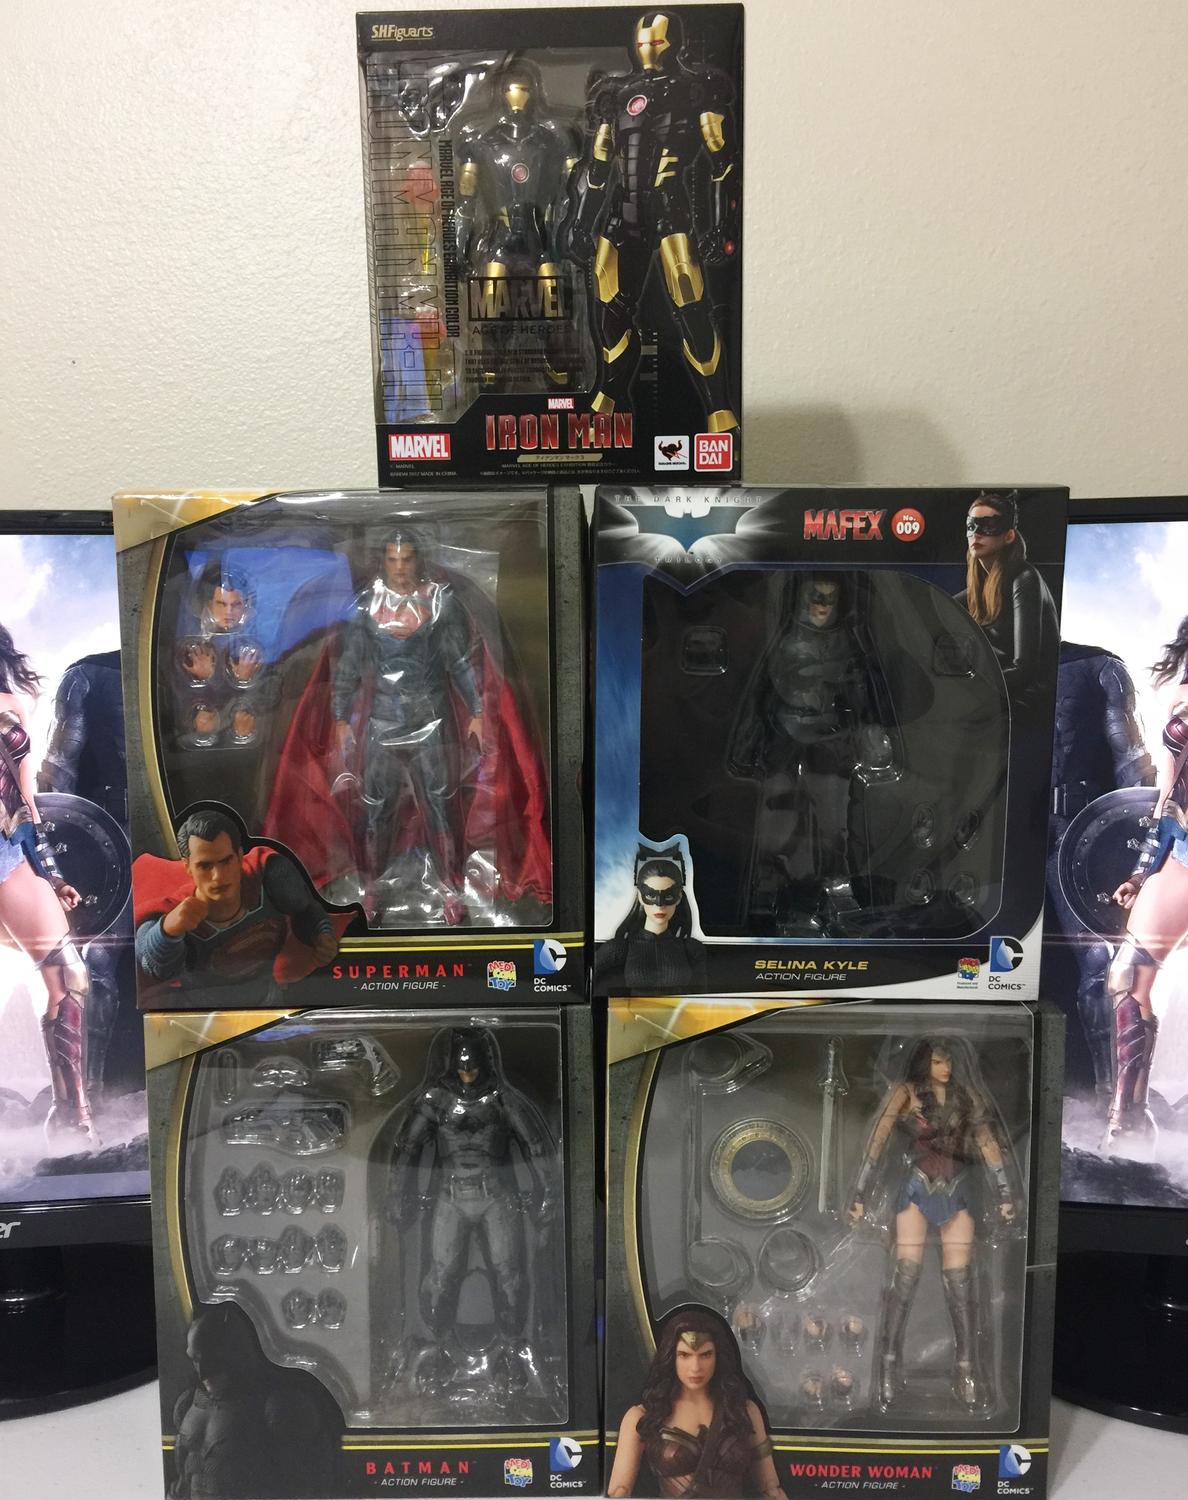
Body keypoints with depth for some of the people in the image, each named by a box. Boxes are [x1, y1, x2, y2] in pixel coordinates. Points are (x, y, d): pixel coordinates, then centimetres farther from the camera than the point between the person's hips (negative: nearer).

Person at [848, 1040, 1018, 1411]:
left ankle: (966, 1371, 8)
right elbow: (878, 1141, -7)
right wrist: (861, 1193, -11)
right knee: (905, 1275, -7)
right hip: (917, 1188, -3)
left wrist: (1005, 1194, 1)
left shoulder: (966, 1097, 7)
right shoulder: (906, 1093, -4)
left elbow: (988, 1143, 7)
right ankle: (888, 1367, 2)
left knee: (960, 1282, 0)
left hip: (958, 1191, 3)